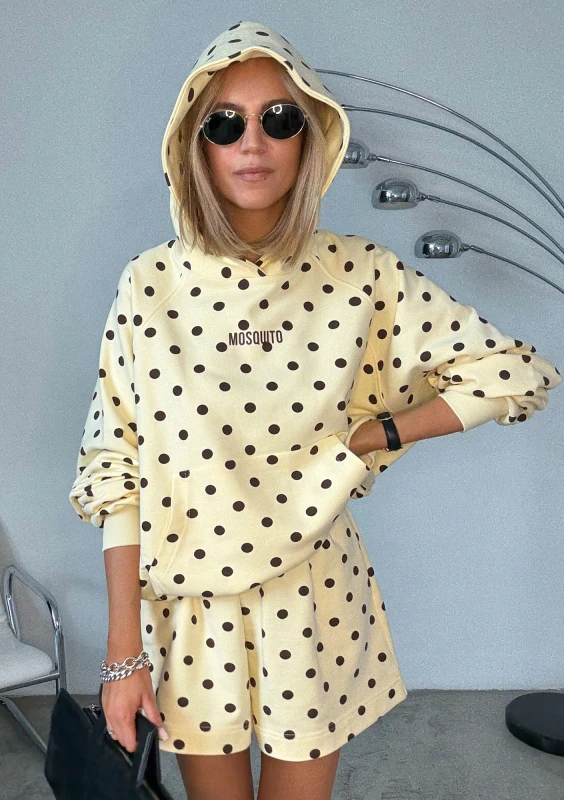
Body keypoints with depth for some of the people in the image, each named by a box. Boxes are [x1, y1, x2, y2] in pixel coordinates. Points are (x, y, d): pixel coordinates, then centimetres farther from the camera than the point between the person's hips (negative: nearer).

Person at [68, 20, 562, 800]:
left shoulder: (360, 274, -8)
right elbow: (116, 471, -7)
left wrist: (368, 438, -9)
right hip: (188, 609, 1)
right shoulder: (151, 284, -8)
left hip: (313, 601, 0)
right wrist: (123, 651, -7)